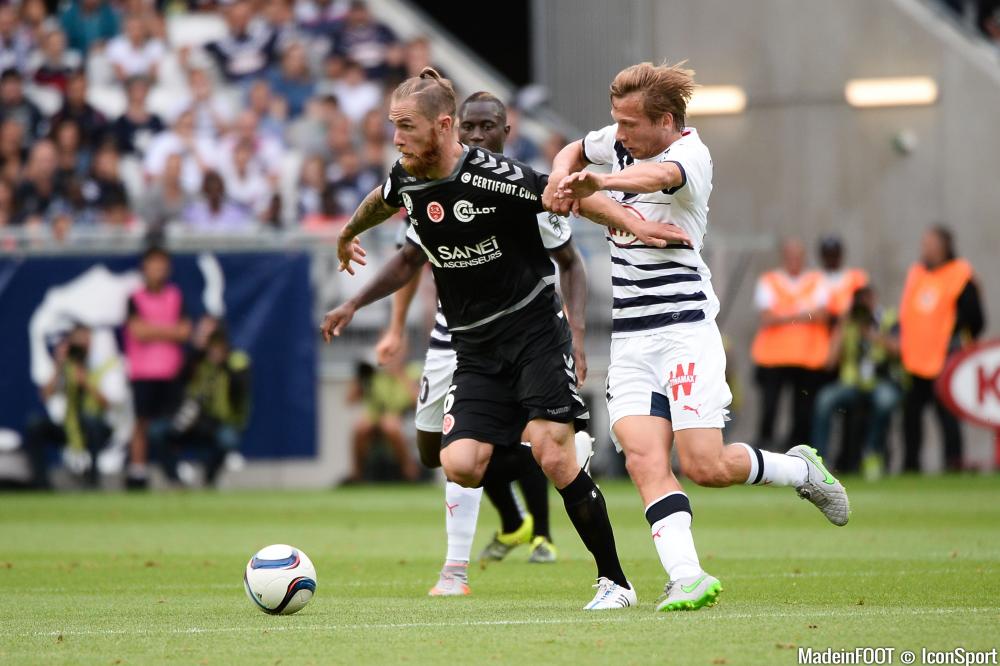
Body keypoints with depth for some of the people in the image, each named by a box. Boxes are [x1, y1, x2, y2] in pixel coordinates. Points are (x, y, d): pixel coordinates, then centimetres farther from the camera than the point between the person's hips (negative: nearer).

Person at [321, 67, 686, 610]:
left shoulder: (493, 177, -18)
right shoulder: (406, 181, 1)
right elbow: (381, 201, 25)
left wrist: (633, 224, -26)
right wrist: (348, 235, 40)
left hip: (534, 330, -5)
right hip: (476, 350, 6)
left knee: (554, 458, -17)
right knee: (460, 466, -14)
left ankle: (614, 581, -3)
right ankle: (562, 466, 14)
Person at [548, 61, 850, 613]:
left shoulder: (689, 152, -13)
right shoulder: (623, 140, 9)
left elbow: (656, 176, -38)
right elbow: (575, 152, 30)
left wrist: (598, 183, -58)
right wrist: (561, 180, 6)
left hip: (684, 325, -6)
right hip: (628, 337, 6)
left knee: (703, 465, -10)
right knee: (644, 457, -13)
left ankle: (801, 469, 18)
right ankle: (686, 578, -22)